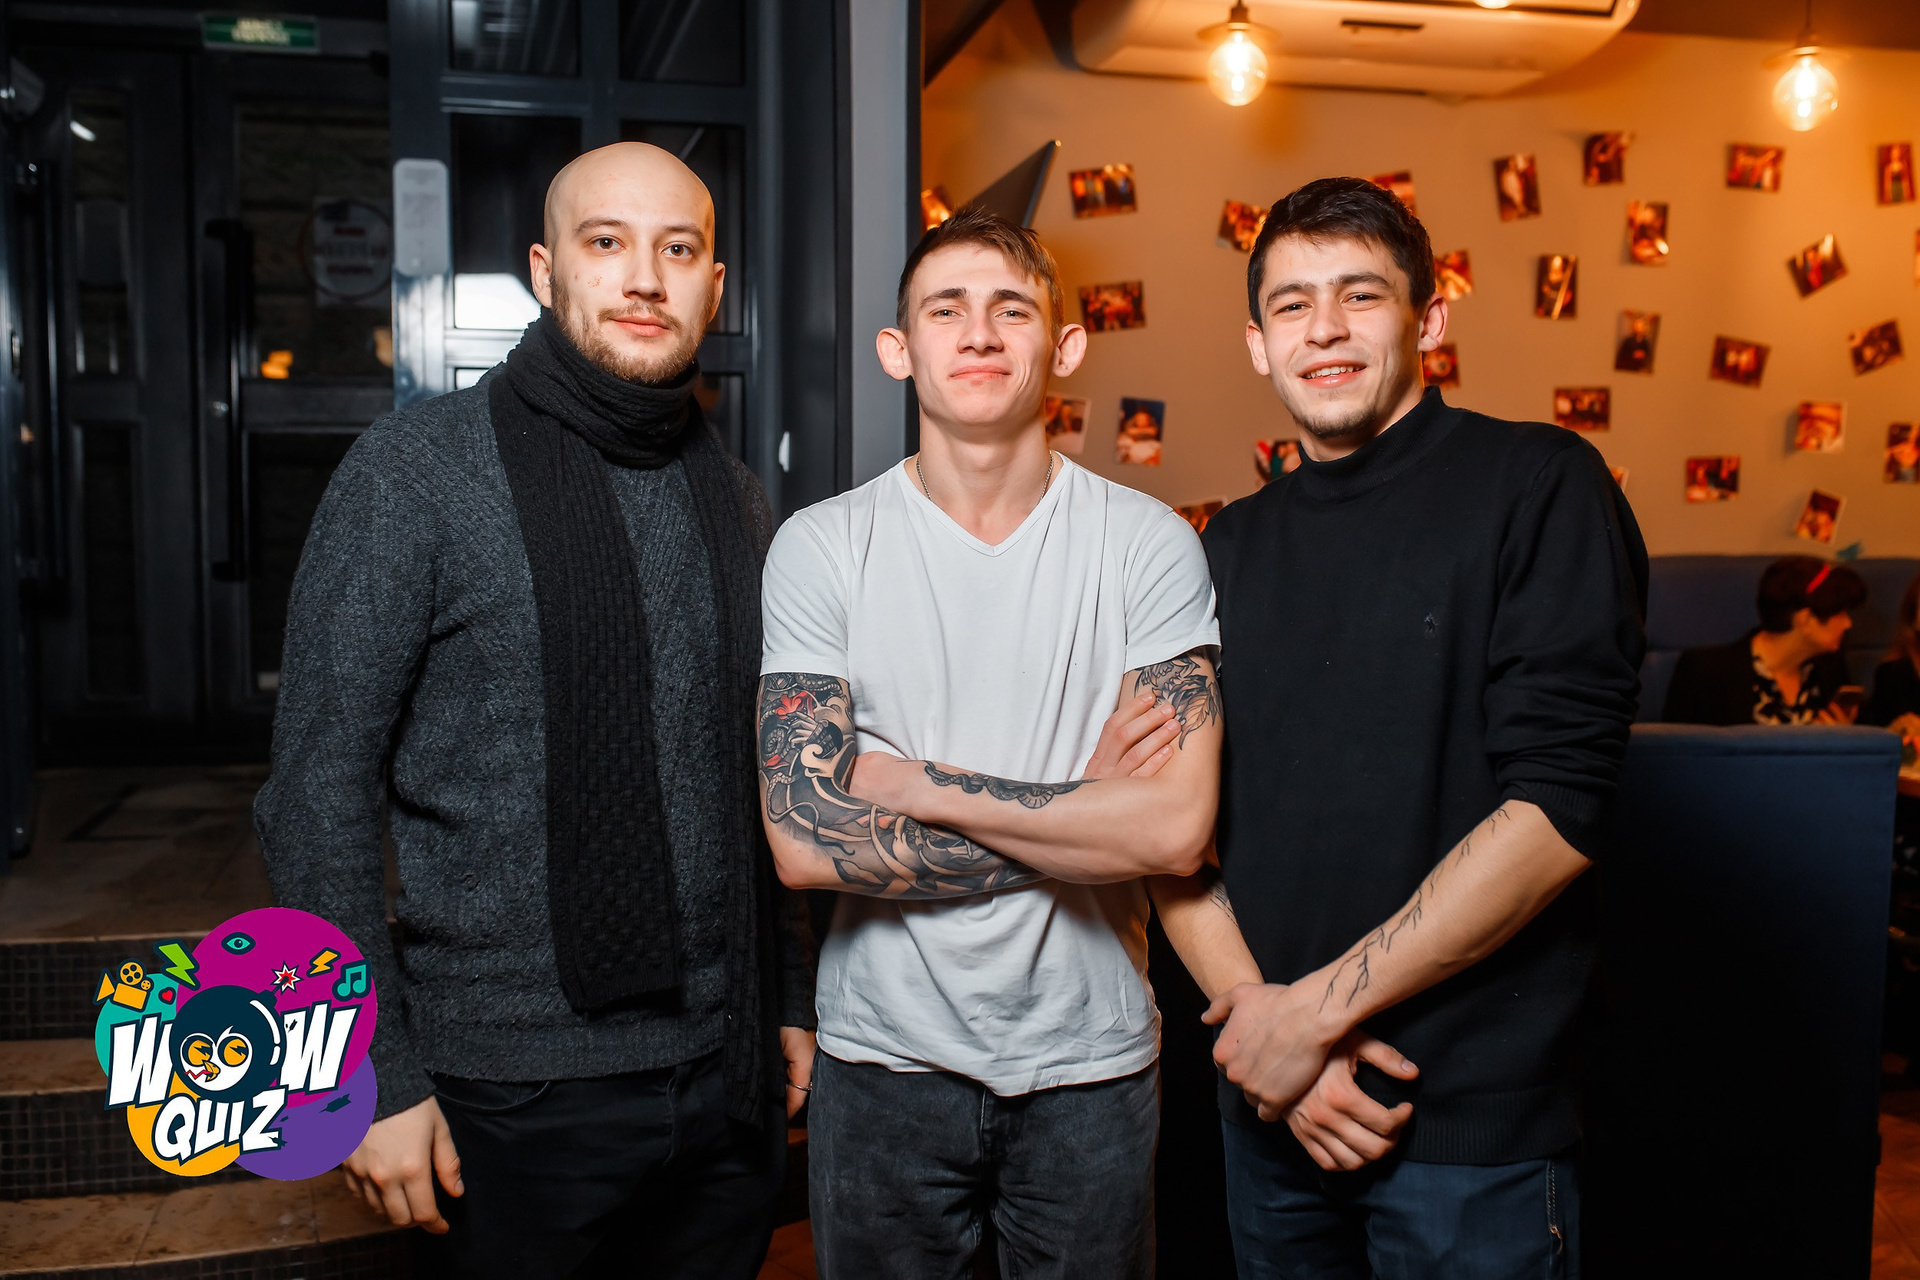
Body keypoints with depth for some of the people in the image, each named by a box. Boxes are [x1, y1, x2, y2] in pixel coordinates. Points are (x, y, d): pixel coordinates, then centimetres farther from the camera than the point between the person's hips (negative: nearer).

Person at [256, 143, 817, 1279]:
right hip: (517, 1091, -4)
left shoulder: (739, 496, 7)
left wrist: (792, 999, 12)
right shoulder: (417, 470, -10)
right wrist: (376, 1077, -13)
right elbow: (319, 787, -11)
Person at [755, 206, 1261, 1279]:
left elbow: (1176, 827, -16)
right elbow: (804, 840, -14)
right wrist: (1081, 826, -15)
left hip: (1093, 1057, 0)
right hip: (887, 1058, 0)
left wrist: (915, 783, -15)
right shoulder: (822, 548, -6)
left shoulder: (1151, 544, -7)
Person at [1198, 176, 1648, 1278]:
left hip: (1473, 1117, -4)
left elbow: (1556, 814, -16)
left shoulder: (1540, 487, -8)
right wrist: (1271, 1034, -10)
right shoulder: (1232, 549, 7)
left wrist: (1317, 1007, -14)